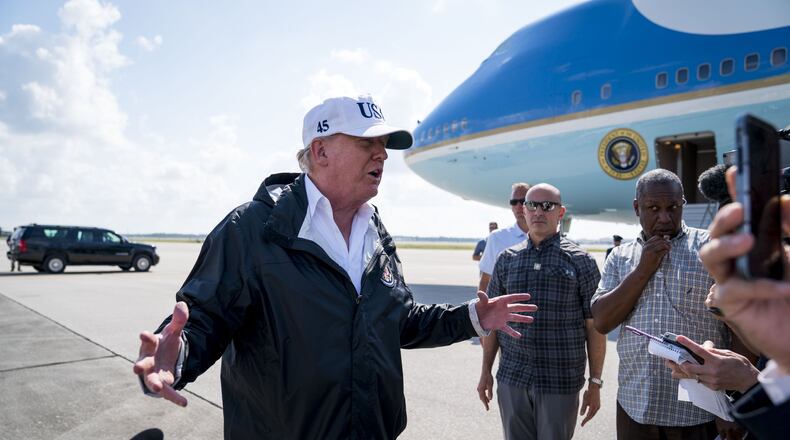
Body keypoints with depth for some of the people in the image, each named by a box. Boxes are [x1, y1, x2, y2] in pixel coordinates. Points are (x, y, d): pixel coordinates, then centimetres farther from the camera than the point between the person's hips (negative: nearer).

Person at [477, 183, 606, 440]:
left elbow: (594, 326, -2)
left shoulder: (581, 262, -3)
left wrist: (595, 383, -3)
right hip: (511, 379, 3)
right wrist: (486, 371, 7)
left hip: (560, 382, -2)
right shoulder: (506, 260, 5)